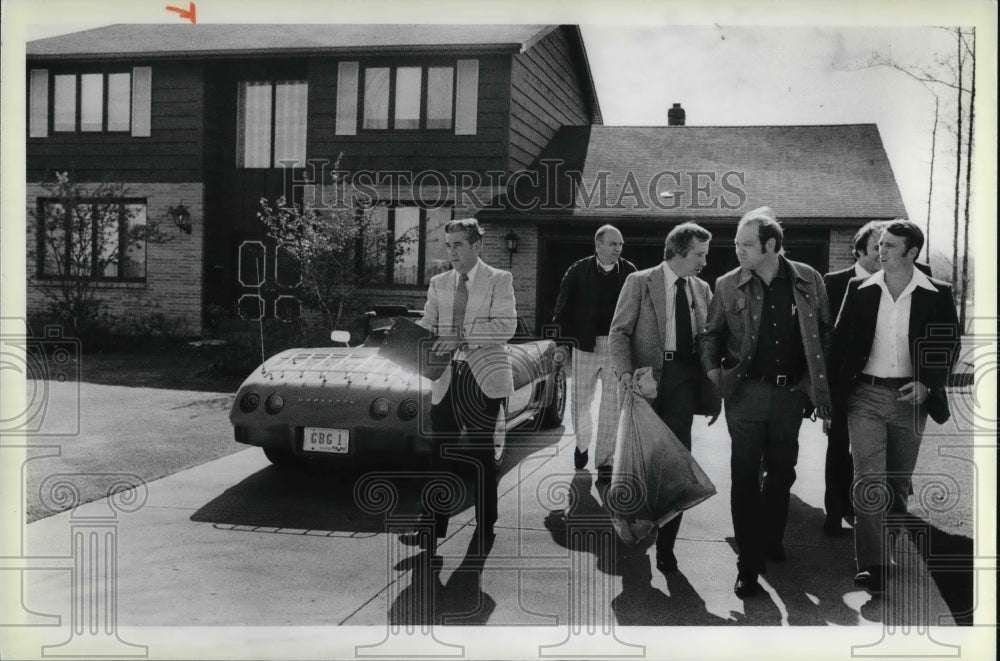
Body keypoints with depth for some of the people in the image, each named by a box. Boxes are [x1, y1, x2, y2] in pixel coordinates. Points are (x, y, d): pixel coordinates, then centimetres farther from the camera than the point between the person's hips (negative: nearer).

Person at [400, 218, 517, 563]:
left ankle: (485, 532, 17)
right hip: (447, 377, 4)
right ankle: (433, 531, 8)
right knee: (440, 454, 2)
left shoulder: (499, 280, -1)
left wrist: (462, 336, -23)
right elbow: (426, 325, 8)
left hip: (484, 377, -3)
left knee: (481, 456, 4)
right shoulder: (438, 283, 14)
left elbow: (505, 325, -13)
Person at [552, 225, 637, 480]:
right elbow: (563, 309, -1)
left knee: (612, 407, 5)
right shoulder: (578, 271, -4)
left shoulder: (630, 272, -1)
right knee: (580, 402, 10)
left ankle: (604, 461, 16)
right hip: (586, 345, 0)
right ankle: (582, 444, 38)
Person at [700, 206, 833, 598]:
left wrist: (814, 382, 2)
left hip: (790, 393, 2)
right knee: (745, 477, -1)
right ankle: (749, 564, 8)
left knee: (782, 471, 15)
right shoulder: (728, 286, -3)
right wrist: (712, 370, -6)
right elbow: (710, 334, 8)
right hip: (746, 393, -2)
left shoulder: (808, 281, -2)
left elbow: (824, 332, 7)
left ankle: (770, 542, 36)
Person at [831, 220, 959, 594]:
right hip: (866, 395, 0)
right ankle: (872, 565, -7)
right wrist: (834, 392, -2)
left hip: (910, 397, 1)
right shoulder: (860, 290, 0)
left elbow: (949, 345, 4)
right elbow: (841, 342, 3)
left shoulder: (937, 294, -2)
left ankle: (893, 552, 32)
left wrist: (928, 383, -10)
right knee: (869, 479, -8)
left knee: (899, 481, 13)